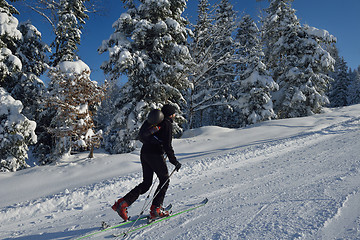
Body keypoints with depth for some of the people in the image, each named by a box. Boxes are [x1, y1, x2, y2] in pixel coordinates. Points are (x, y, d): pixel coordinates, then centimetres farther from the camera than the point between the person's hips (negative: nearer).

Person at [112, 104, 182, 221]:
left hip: (144, 152, 8)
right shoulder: (167, 124, -8)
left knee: (146, 183, 14)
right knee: (165, 180, 9)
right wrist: (174, 161, -8)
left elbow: (141, 136, 22)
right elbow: (167, 145, -14)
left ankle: (122, 203, 5)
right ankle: (156, 209, 7)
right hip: (155, 155, -8)